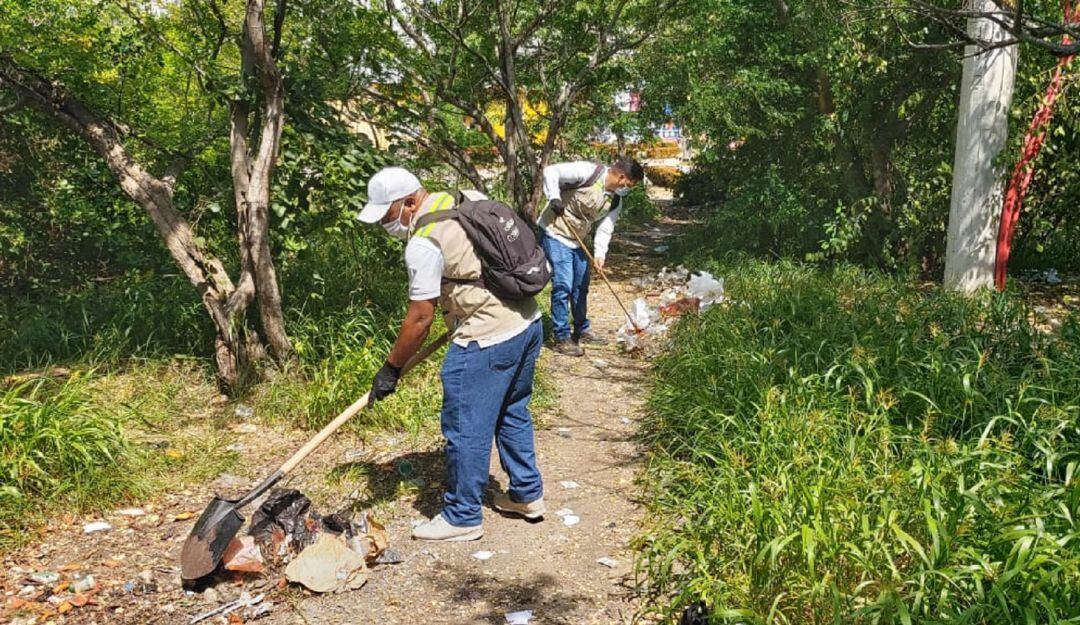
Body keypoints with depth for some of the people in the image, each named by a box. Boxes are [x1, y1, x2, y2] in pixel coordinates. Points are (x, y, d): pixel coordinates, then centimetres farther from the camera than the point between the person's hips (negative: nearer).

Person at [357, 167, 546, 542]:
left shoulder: (424, 243, -17)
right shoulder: (471, 198, 9)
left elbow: (420, 318, -14)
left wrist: (391, 369, -3)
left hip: (487, 341, -10)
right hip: (529, 322, 10)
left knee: (466, 430, 4)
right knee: (512, 414, 23)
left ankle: (463, 517, 17)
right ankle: (527, 494, 34)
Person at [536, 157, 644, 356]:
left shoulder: (615, 200, 2)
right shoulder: (588, 172, -22)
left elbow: (605, 228, 0)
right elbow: (551, 171, -22)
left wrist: (599, 254, -15)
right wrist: (554, 198, -31)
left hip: (576, 241, 9)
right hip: (555, 233, -9)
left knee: (581, 286, 18)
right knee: (563, 285, -12)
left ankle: (582, 330, 35)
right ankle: (562, 338, -2)